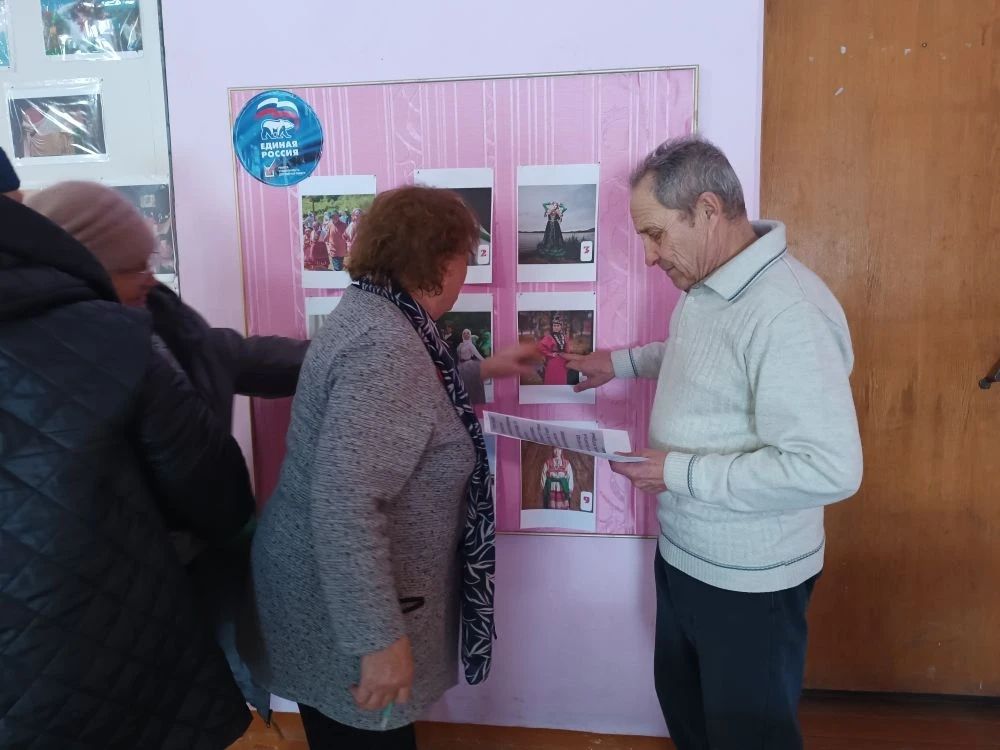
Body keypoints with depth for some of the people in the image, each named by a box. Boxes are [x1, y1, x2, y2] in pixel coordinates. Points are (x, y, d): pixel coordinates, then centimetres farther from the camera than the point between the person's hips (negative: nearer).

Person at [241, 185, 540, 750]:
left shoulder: (374, 316, 4)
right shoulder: (387, 345, -28)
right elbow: (344, 506, -34)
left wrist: (483, 370, 27)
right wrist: (380, 638, -29)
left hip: (336, 593, 9)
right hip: (341, 614, -9)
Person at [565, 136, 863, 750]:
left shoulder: (788, 312, -30)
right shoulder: (702, 287, 2)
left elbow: (830, 468, -33)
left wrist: (681, 473, -28)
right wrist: (622, 362, 14)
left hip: (747, 583, -8)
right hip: (682, 556, 9)